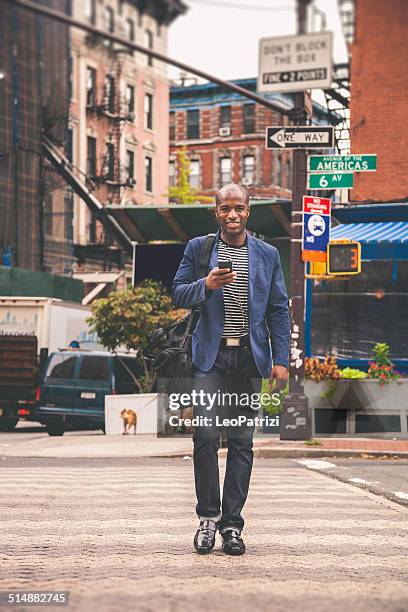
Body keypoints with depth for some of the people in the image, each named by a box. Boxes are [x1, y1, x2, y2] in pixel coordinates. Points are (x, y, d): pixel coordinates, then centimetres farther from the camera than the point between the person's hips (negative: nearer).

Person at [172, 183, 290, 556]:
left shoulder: (268, 255, 11)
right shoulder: (198, 248, 8)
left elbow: (279, 310, 10)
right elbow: (178, 295, 6)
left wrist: (281, 360, 2)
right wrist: (206, 285, -15)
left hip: (250, 358, 1)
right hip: (211, 357, -1)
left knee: (242, 441, 3)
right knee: (206, 433, -11)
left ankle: (232, 524, 9)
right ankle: (208, 517, 4)